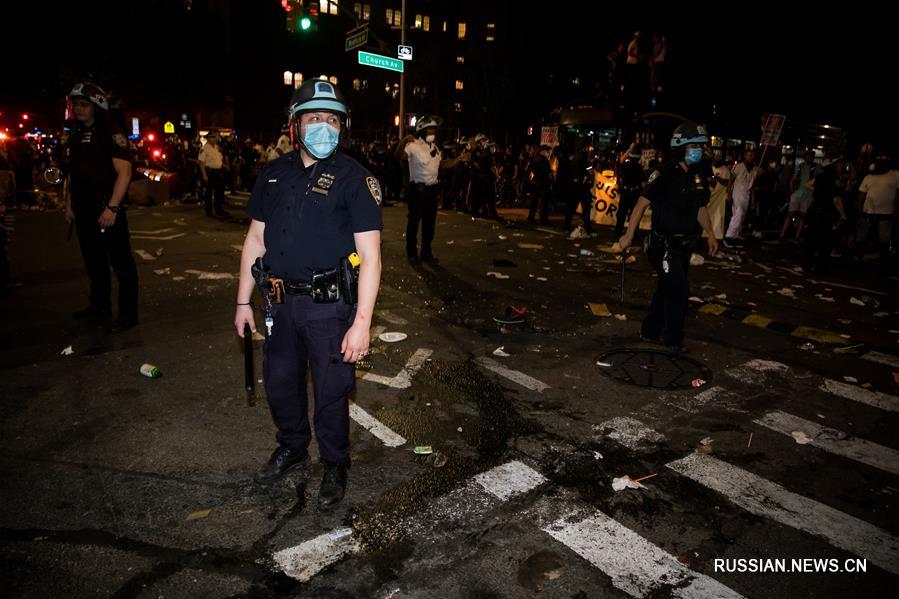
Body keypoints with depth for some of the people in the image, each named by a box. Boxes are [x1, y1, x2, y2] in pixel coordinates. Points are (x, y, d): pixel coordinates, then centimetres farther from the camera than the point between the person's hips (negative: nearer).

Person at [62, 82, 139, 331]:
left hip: (108, 209, -8)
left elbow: (124, 173, -16)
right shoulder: (75, 135, 15)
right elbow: (72, 173, 20)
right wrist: (69, 205, 16)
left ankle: (128, 313, 4)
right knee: (93, 261, 16)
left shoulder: (111, 134, -8)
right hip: (84, 210, 8)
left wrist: (112, 208, -22)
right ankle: (99, 307, 29)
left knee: (121, 262, -3)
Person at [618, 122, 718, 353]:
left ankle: (651, 330, 29)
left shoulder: (700, 176, 7)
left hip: (685, 244, 7)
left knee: (668, 288, 15)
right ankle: (673, 339, 8)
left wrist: (710, 235, 10)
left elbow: (701, 208, 17)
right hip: (665, 243, -7)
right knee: (679, 289, -8)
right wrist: (629, 235, -19)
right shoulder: (666, 174, -15)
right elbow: (643, 203, -17)